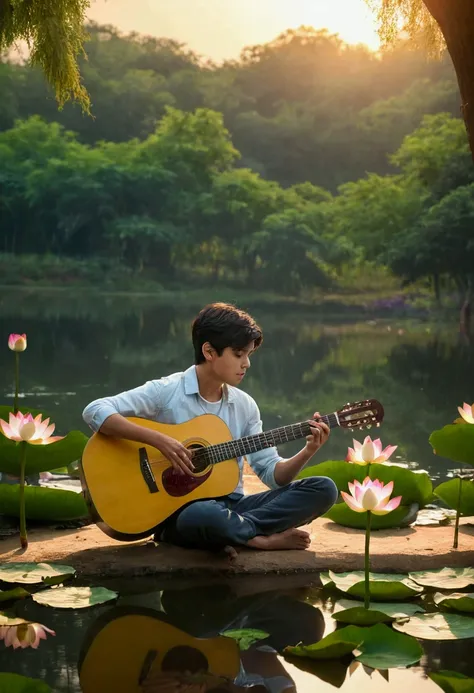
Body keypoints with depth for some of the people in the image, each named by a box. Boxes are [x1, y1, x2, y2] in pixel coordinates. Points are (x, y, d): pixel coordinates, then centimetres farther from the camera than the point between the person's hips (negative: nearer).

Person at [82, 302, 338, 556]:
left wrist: (308, 451, -11)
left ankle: (235, 533, -20)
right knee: (204, 515, -44)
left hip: (230, 506, 6)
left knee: (324, 489, -10)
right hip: (179, 512, -6)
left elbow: (272, 473, 8)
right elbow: (95, 411, -17)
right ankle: (266, 539, -15)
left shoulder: (245, 405, 9)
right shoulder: (166, 392, -7)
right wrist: (158, 439, -25)